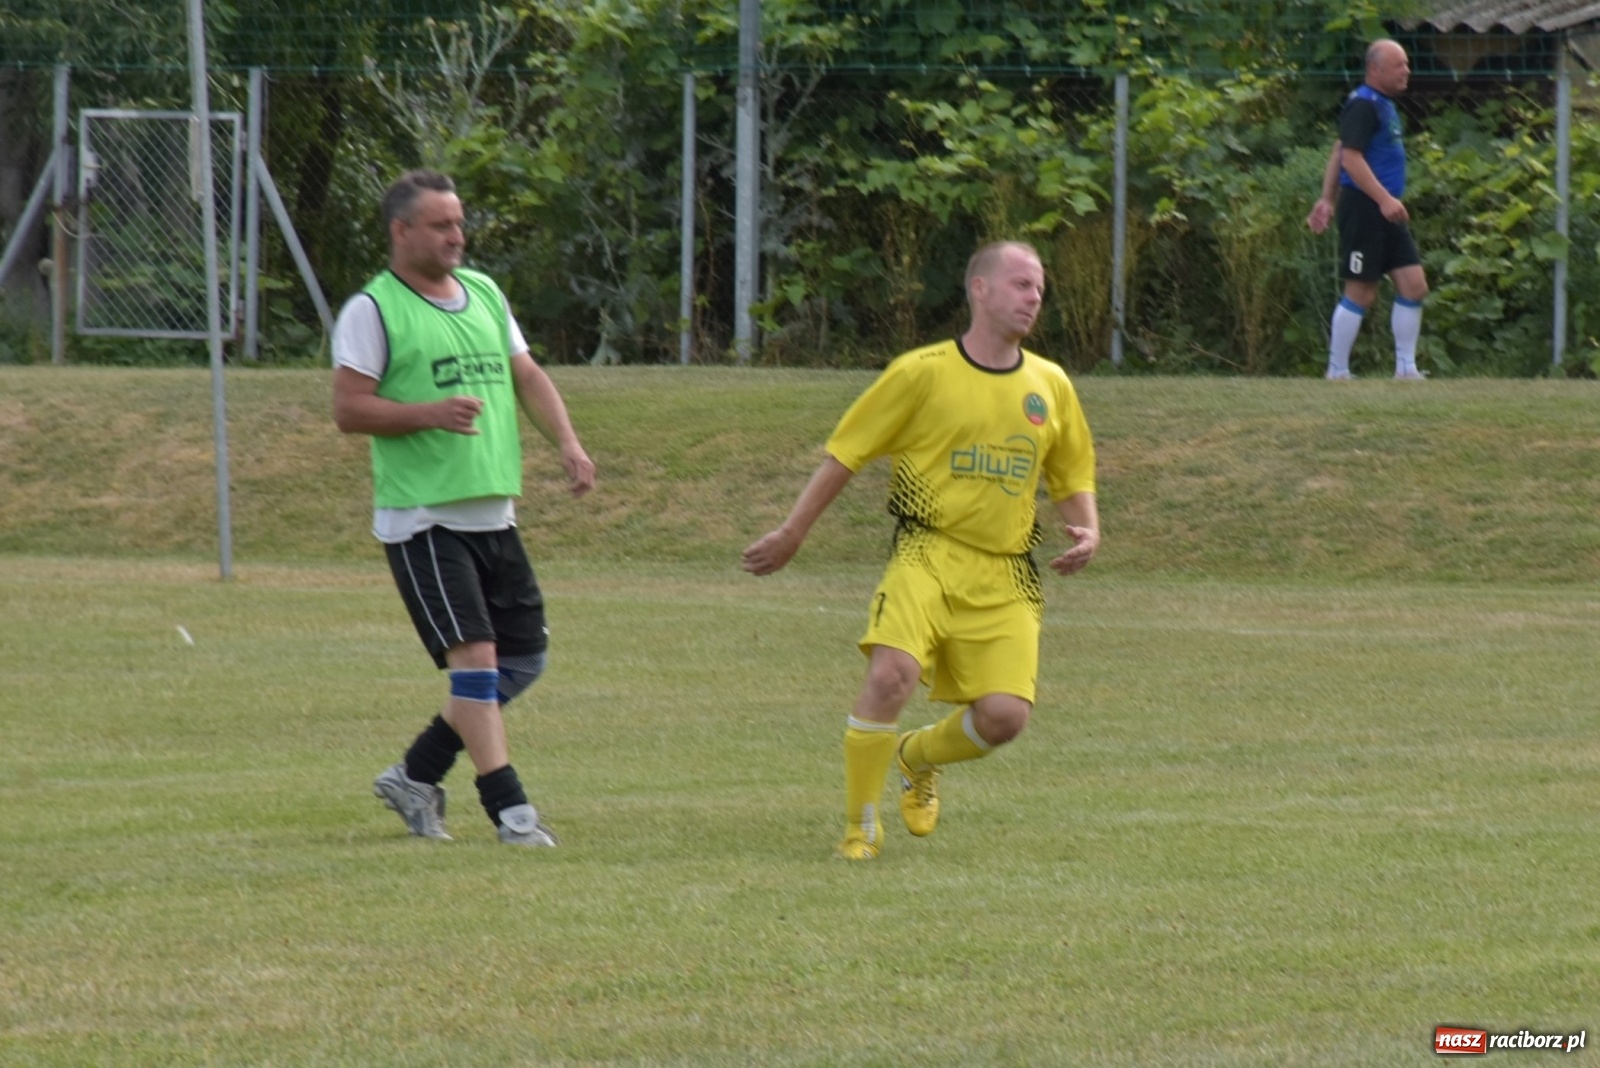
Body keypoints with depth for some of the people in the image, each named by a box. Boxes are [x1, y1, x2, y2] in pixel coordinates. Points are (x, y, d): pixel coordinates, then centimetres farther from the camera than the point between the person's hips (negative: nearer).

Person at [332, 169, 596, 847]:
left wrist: (567, 443, 0)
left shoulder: (485, 294, 16)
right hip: (420, 518, -8)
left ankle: (416, 776, 20)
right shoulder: (372, 310, -6)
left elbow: (527, 376, 16)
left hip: (492, 512, 8)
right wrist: (429, 414, -25)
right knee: (475, 656, -14)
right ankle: (509, 809, -12)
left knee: (525, 658, 8)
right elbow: (348, 410, -11)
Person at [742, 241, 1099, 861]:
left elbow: (1074, 479, 22)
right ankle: (860, 827, -6)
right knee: (891, 675, -26)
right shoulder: (923, 373, -2)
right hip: (929, 554, -4)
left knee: (1005, 715, -10)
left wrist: (1087, 533, 1)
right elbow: (846, 454, 4)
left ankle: (918, 758, 25)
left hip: (1005, 577, 4)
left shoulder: (1050, 386, 11)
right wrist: (791, 535, 4)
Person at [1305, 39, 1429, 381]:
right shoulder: (1362, 105, -14)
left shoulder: (1384, 105, 17)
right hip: (1363, 208, -10)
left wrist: (1327, 198, 24)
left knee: (1414, 285, 5)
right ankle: (1337, 372, 3)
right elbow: (1350, 158, -22)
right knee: (1361, 293, -5)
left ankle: (1406, 368, 9)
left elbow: (1338, 154, 23)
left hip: (1386, 212, 10)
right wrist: (1384, 199, -26)